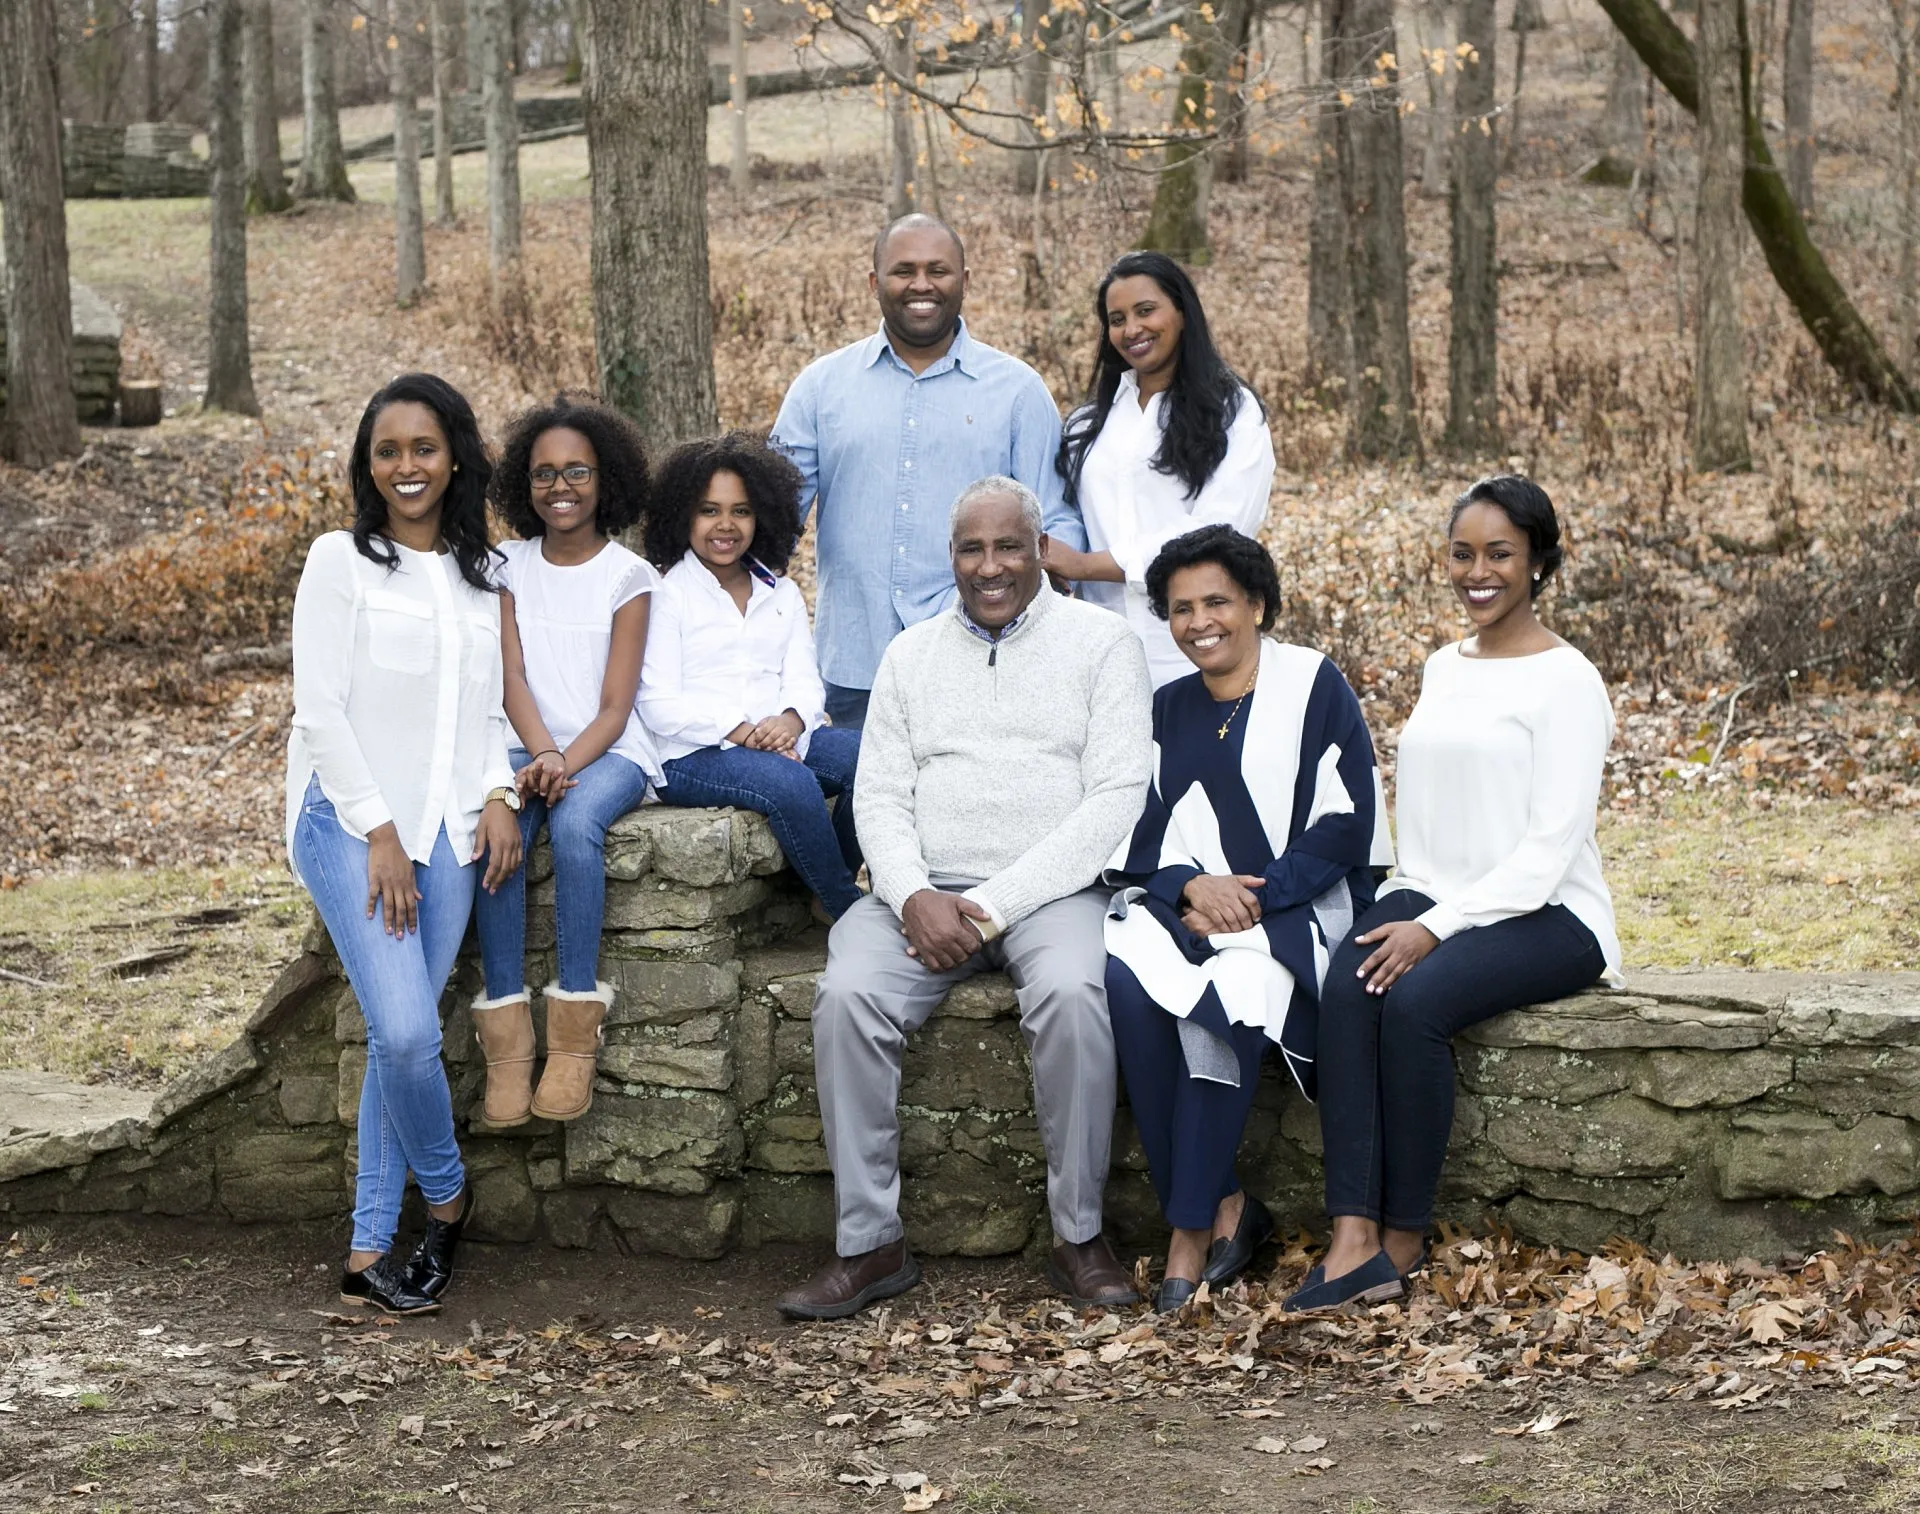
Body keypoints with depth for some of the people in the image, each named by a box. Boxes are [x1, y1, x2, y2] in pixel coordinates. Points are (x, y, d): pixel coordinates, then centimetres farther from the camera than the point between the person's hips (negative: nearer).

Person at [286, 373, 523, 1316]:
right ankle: (446, 1196, 8)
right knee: (406, 1030, -17)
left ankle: (369, 1251, 5)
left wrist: (497, 795, -1)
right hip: (352, 818, -4)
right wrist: (378, 831, -10)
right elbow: (320, 707, -5)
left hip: (447, 830, 4)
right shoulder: (341, 560, 1)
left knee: (401, 1035, 0)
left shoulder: (479, 576, 16)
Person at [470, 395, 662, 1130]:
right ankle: (506, 1030, -28)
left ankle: (576, 1031, -29)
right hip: (527, 745, 2)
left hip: (607, 750, -2)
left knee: (575, 822, -35)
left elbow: (615, 705, -4)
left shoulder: (627, 575, 2)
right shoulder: (510, 567, 9)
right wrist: (542, 755, -20)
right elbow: (512, 676, -1)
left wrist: (565, 765, -22)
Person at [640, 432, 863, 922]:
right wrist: (740, 731, -20)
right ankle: (847, 910, -17)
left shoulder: (782, 594, 20)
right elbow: (660, 704, -7)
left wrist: (791, 720, -16)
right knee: (788, 781, -35)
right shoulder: (665, 593, 2)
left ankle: (832, 892, -9)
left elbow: (804, 681, 10)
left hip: (780, 739, 5)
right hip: (692, 756, -5)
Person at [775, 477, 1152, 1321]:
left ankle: (1078, 1235, -20)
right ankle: (870, 1243, -19)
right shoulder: (911, 655, 18)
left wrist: (996, 904, -13)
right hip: (925, 890, 3)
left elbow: (1117, 800, -5)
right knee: (848, 995, -26)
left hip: (1050, 888, -3)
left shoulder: (1100, 644, 5)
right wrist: (914, 896, -12)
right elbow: (880, 798, 11)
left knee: (1071, 991, -35)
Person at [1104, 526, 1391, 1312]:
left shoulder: (1315, 688, 2)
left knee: (1232, 989, -35)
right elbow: (1136, 841, 11)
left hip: (1294, 910, -4)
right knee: (1125, 978, -29)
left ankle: (1192, 1229, -24)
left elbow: (1345, 827, -5)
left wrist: (1256, 898, -15)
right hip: (1183, 905, 4)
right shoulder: (1166, 711, 16)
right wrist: (1191, 887, -11)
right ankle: (1226, 1204, -23)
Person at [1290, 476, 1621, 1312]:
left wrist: (1439, 927, -19)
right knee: (1347, 987, -27)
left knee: (1415, 999, -33)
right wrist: (1411, 906, 0)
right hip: (1432, 900, 5)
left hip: (1544, 915, -5)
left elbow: (1551, 842, -12)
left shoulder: (1566, 680, -4)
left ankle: (1404, 1238, -18)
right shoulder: (1442, 668, 18)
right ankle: (1353, 1237, -34)